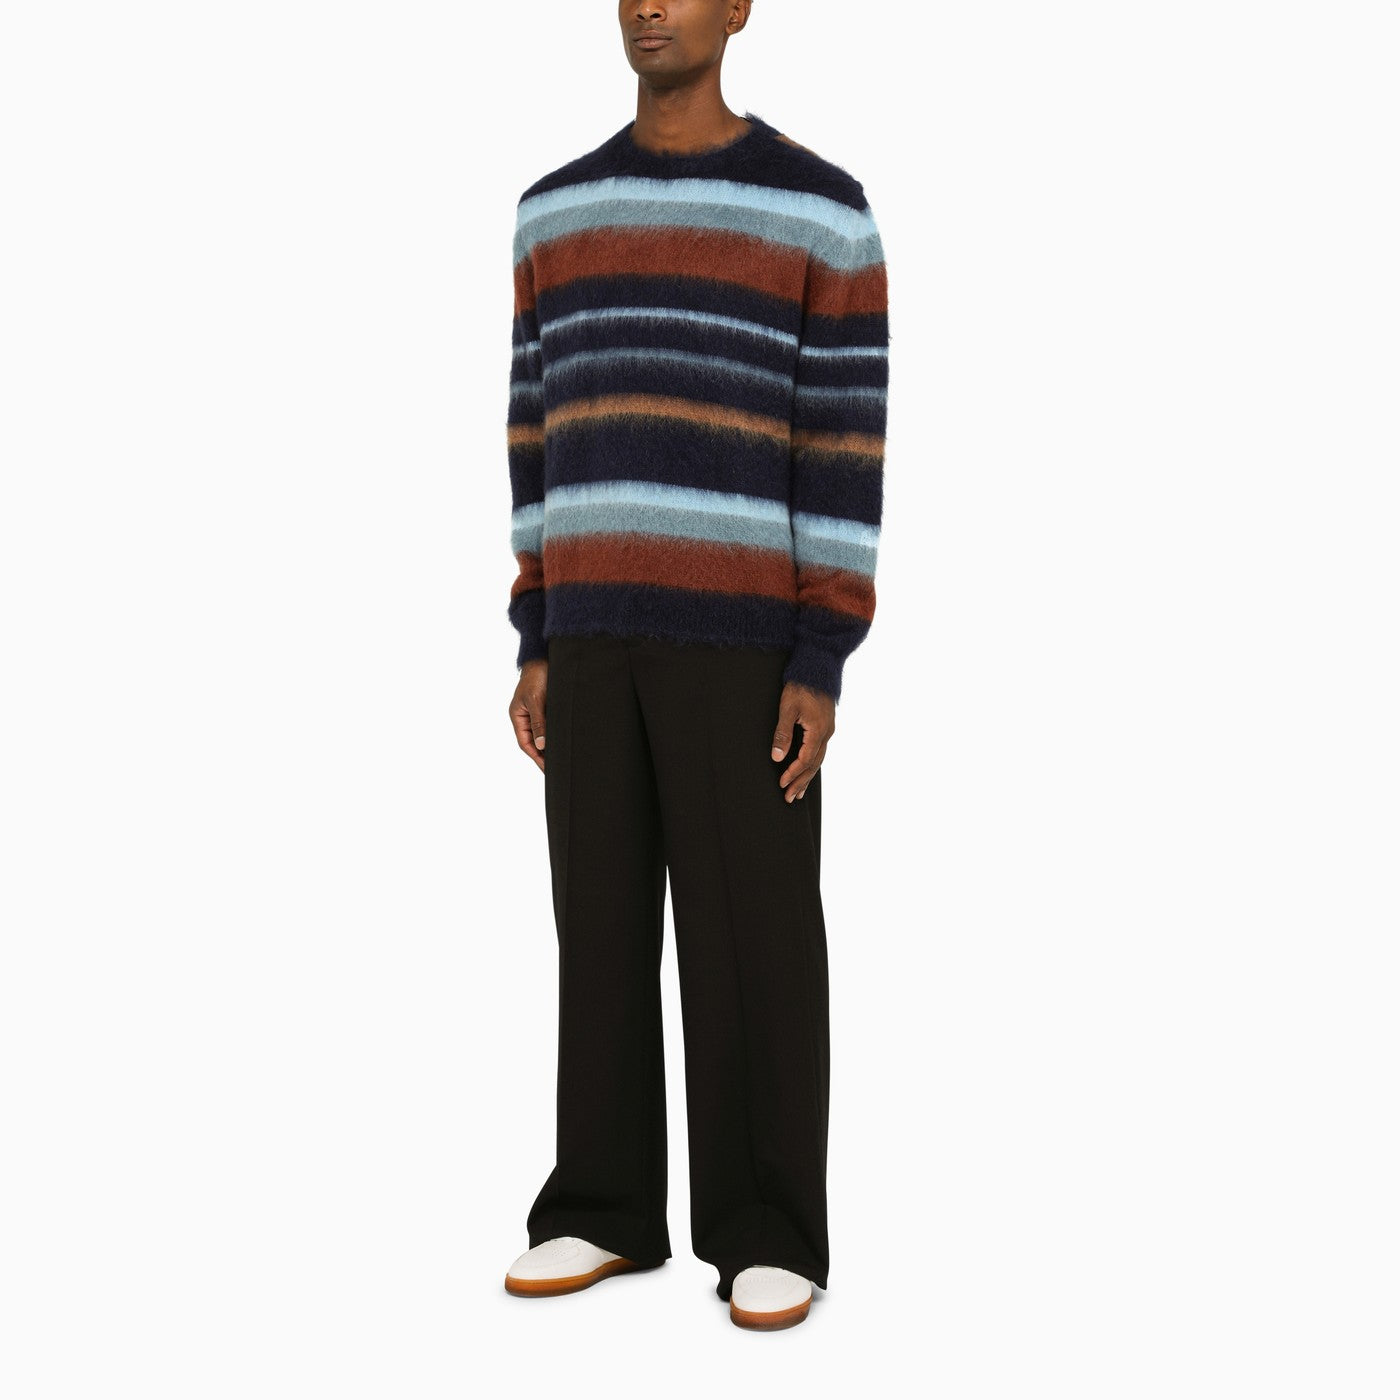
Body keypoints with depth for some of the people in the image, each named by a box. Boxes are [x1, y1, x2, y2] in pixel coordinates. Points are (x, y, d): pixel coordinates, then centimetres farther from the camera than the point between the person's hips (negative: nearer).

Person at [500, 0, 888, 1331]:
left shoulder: (824, 212, -3)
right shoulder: (555, 212, 12)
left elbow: (850, 450, -6)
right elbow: (542, 436, 13)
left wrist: (823, 666, -11)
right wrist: (534, 647, 8)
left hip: (748, 629, -4)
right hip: (598, 629, 4)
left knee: (752, 935, -2)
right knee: (602, 915, 7)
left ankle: (769, 1234, 10)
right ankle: (610, 1209, 19)